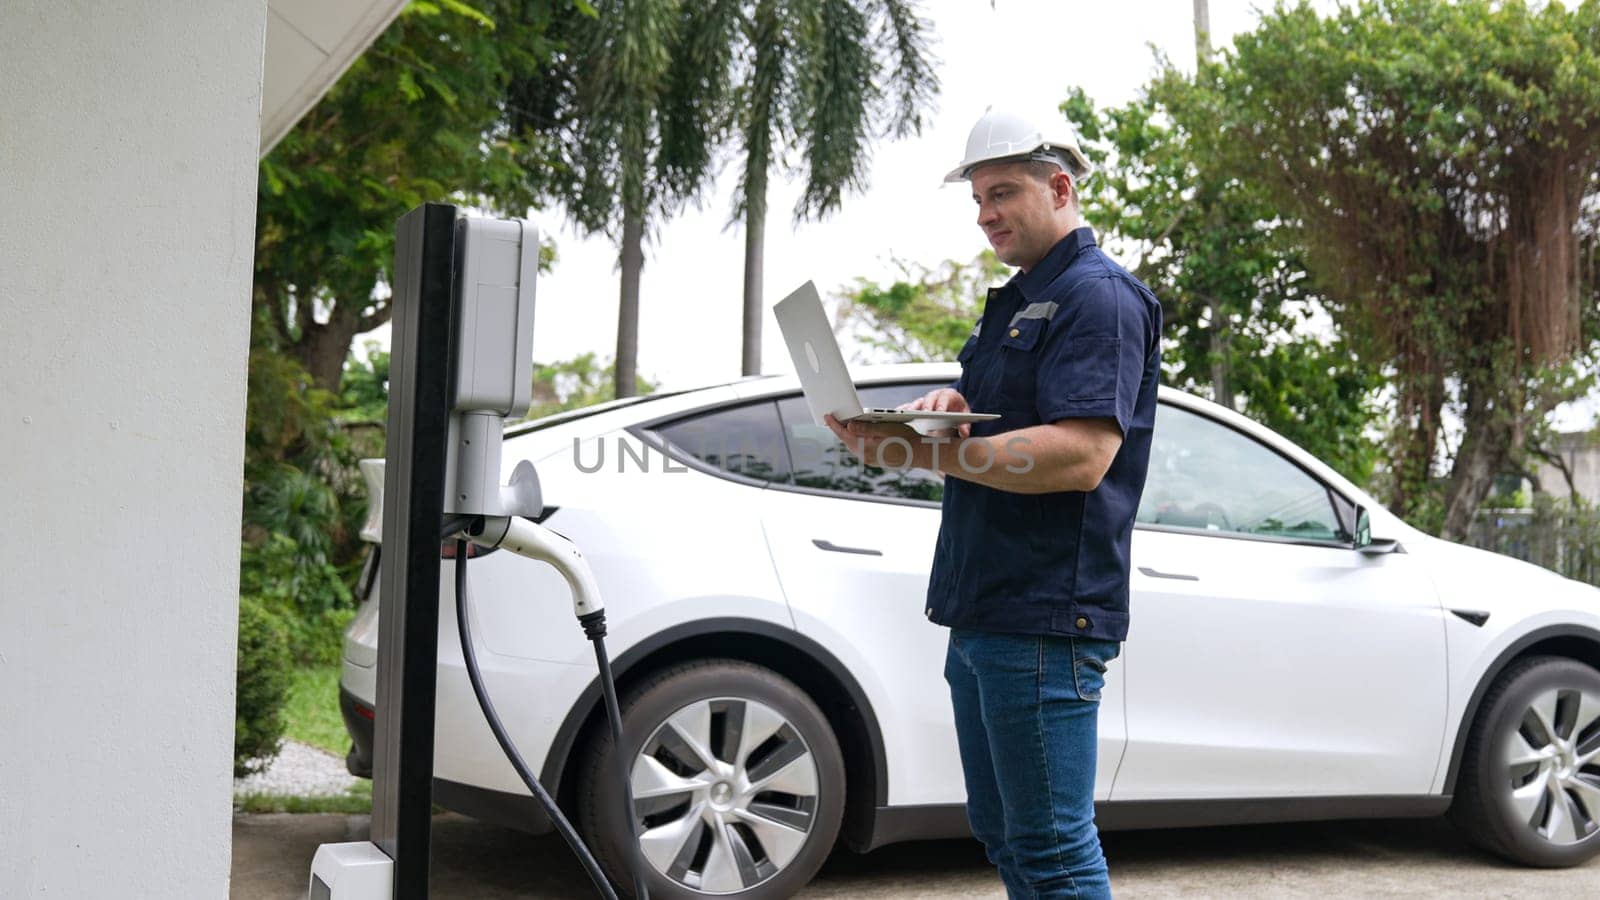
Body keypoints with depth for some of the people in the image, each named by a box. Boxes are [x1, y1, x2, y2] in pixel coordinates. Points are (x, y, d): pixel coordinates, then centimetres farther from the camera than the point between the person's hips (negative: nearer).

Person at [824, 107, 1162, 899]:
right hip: (982, 613, 10)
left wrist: (920, 450, -25)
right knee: (1002, 834, 17)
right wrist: (953, 409, 3)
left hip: (1042, 620, -10)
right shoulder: (1018, 299, 21)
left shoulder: (1098, 295, -11)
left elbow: (1080, 454, -23)